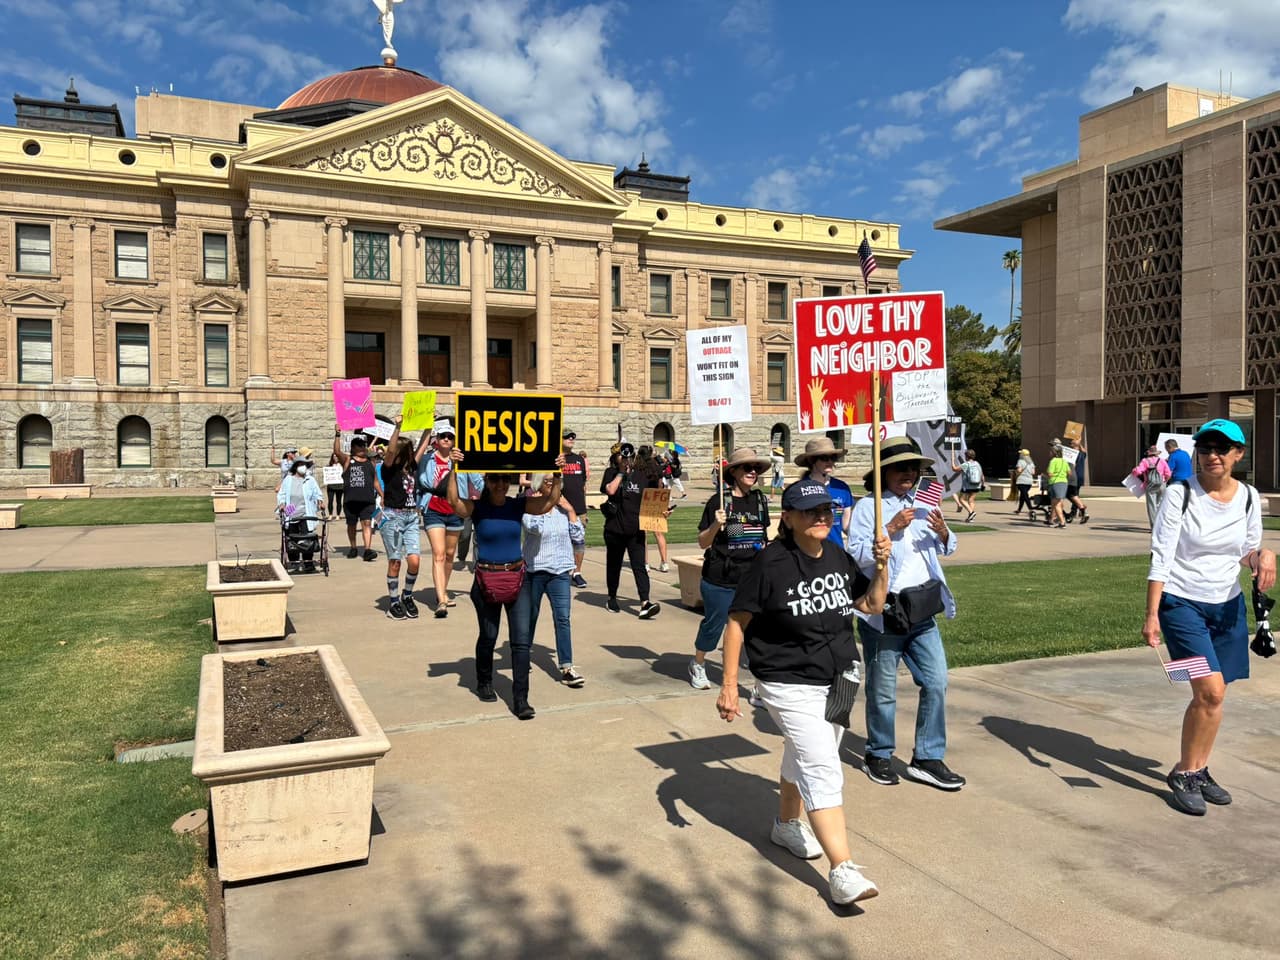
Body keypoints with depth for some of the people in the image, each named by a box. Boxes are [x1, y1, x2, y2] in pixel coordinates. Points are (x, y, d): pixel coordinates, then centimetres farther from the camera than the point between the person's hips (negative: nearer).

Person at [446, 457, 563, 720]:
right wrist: (453, 469, -35)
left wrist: (557, 475, -21)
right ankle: (484, 683, 41)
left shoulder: (519, 505, 1)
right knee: (488, 636, 15)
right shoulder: (476, 508, -6)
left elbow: (550, 501, -10)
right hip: (486, 581, -1)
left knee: (522, 639, -5)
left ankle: (520, 699, 0)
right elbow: (453, 501, -25)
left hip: (516, 579, 2)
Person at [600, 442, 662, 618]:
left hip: (635, 529, 0)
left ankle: (644, 604, -16)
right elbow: (610, 490, -16)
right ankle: (612, 598, 32)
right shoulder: (611, 473, 2)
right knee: (614, 565, 14)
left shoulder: (642, 475, 6)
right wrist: (621, 472, -10)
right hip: (614, 529, 0)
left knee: (639, 566, -9)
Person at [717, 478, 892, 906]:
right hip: (790, 686, -7)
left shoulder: (839, 557, 1)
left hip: (841, 679, 7)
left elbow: (871, 605, 12)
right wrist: (729, 685, -15)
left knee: (804, 759, 23)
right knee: (823, 770, -14)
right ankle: (842, 870, -11)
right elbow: (737, 623, -13)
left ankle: (786, 824, 45)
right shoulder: (770, 563, -18)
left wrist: (882, 565, -5)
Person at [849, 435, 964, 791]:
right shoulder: (868, 507, -7)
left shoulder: (923, 504, 11)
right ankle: (878, 755, 26)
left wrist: (943, 533, -3)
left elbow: (947, 549, 18)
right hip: (882, 612, -5)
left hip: (921, 612, 6)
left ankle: (927, 759, 17)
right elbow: (857, 555, -16)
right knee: (883, 689, 7)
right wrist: (891, 529, -23)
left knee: (936, 682, 4)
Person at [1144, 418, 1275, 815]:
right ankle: (1184, 774, 7)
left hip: (1228, 605, 5)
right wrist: (1152, 615, -17)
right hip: (1182, 603, -5)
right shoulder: (1179, 494, -11)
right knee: (1211, 692, -12)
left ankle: (1197, 771, 26)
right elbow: (1160, 558, -12)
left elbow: (1247, 550, 14)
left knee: (1211, 696, 8)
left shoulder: (1248, 497, 2)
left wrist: (1260, 556, -11)